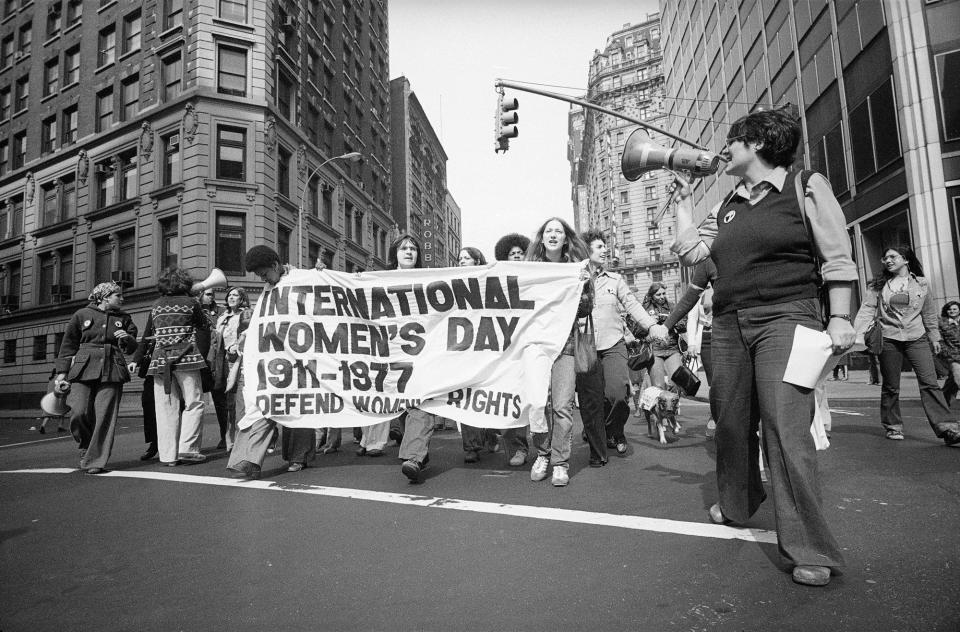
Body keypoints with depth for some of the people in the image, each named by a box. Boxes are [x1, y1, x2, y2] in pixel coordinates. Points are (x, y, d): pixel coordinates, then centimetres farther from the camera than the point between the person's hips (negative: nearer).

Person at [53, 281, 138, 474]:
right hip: (83, 369, -1)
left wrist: (127, 339, -5)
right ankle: (86, 446, 15)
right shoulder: (82, 314, 10)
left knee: (105, 416, -8)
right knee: (79, 412, -14)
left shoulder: (123, 318, 17)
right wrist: (62, 372, 6)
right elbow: (68, 345, 11)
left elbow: (132, 348, 17)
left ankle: (95, 461, -2)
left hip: (111, 371, 1)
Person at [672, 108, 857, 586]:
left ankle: (810, 550, -6)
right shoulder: (727, 207, 18)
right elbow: (689, 250, 11)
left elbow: (837, 259, 0)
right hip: (728, 324, 6)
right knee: (731, 422, 10)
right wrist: (683, 198, 16)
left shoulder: (806, 188, 3)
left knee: (786, 427, -15)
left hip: (785, 318, -5)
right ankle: (737, 503, 33)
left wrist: (840, 318, -8)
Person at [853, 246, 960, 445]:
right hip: (889, 339, 0)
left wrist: (934, 337, 17)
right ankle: (892, 426, 17)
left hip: (917, 339, 1)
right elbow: (867, 310, -3)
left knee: (930, 382, -9)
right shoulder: (878, 286, 5)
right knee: (890, 387, 5)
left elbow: (929, 313, 16)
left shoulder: (921, 284, 9)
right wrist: (857, 334, -15)